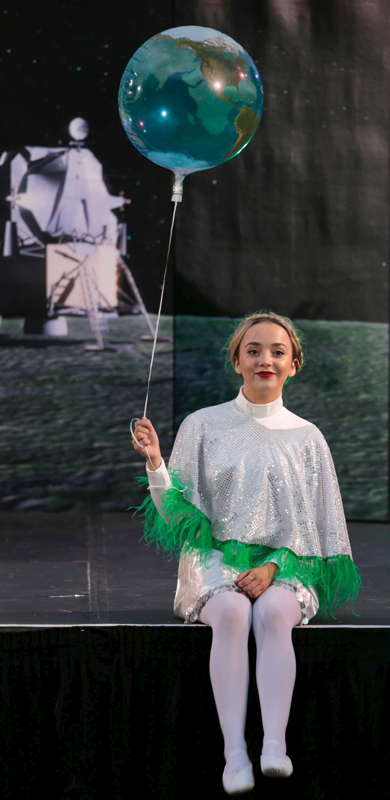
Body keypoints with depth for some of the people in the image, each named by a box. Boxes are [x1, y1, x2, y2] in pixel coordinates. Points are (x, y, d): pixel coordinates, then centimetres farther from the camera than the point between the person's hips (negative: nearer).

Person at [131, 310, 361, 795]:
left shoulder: (307, 438, 10)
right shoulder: (203, 425, 8)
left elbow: (313, 525, 6)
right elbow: (178, 513, 4)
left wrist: (274, 566, -11)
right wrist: (155, 464, -13)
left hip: (285, 565, 1)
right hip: (216, 557, 0)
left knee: (275, 610, -34)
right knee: (232, 612, -34)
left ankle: (275, 744, -44)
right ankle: (234, 752, -41)